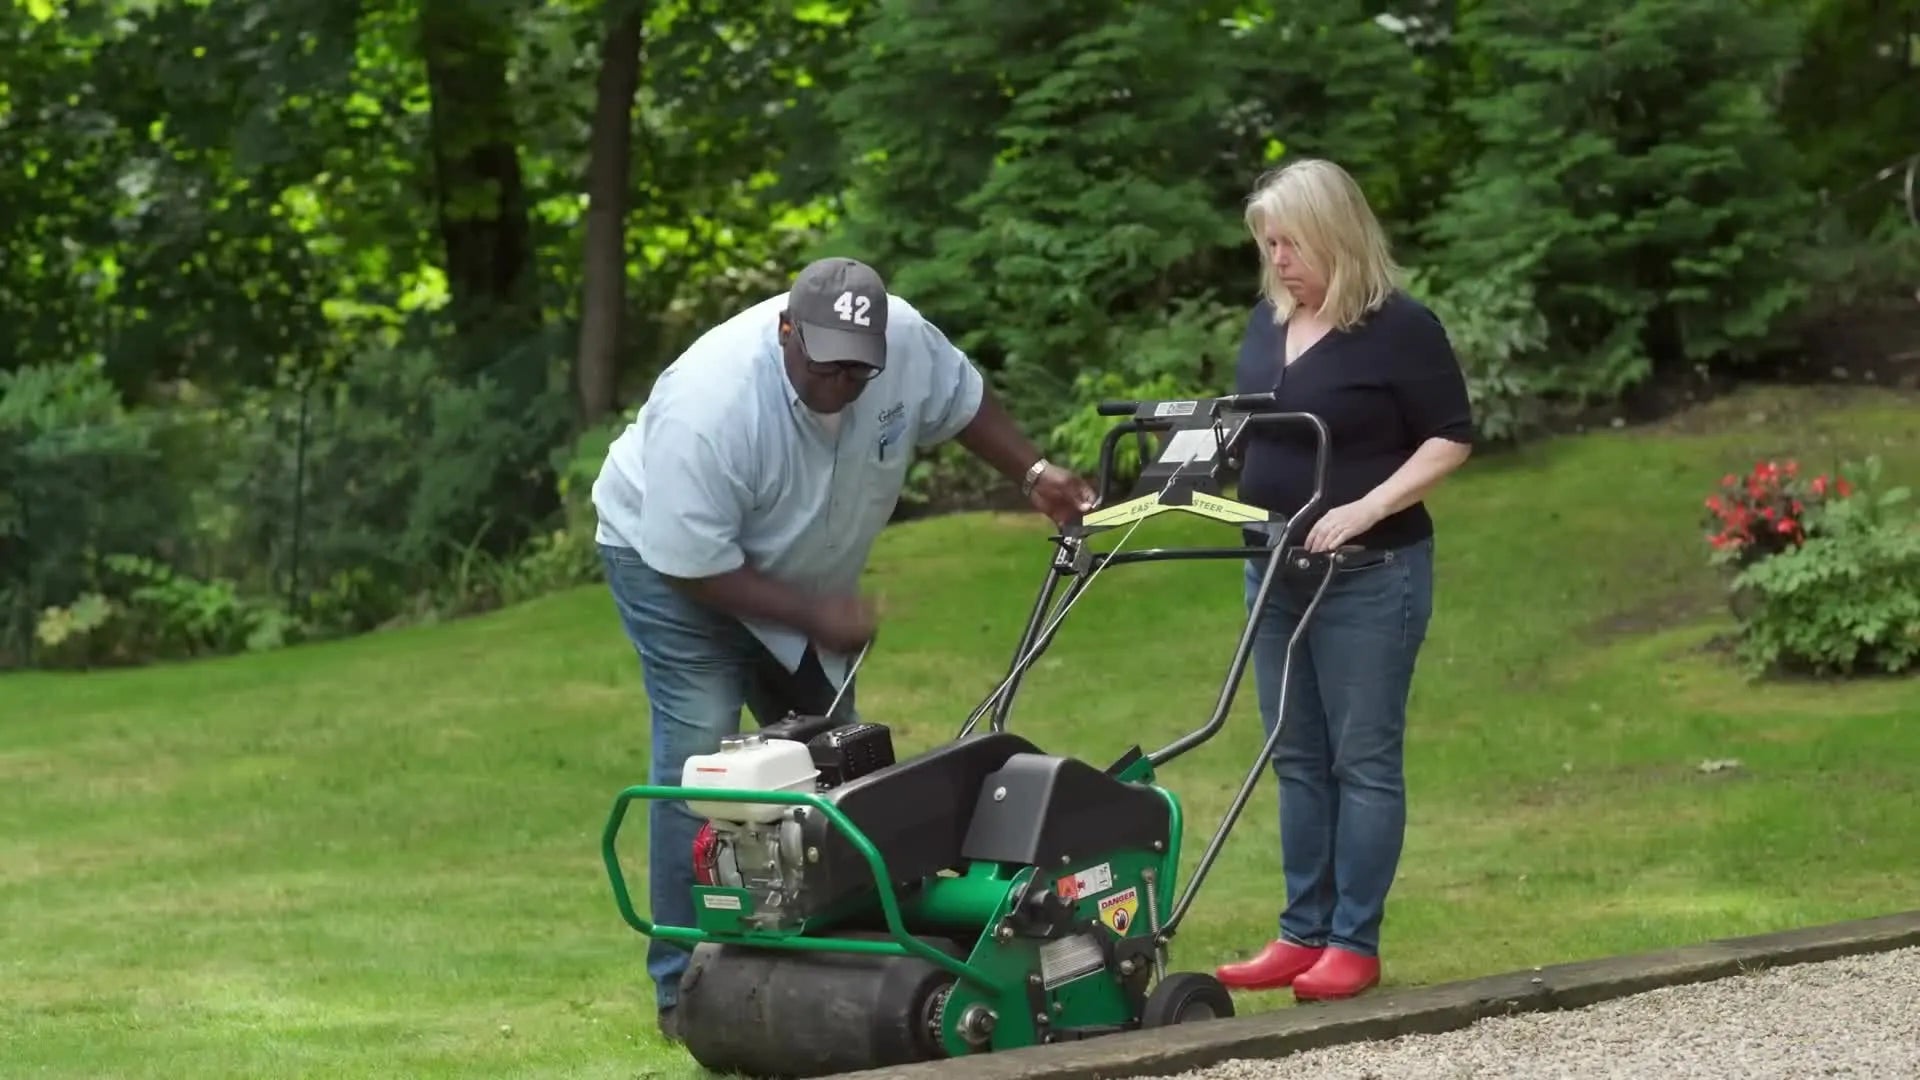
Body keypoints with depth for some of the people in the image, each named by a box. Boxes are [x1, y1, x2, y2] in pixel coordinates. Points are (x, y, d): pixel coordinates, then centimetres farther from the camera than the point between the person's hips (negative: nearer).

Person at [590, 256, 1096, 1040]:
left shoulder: (905, 340, -23)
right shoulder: (709, 405, -38)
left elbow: (960, 403, 1)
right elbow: (693, 562, -31)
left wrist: (1033, 475, -5)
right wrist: (816, 618, -28)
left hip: (798, 573, 7)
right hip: (670, 556, -6)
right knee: (701, 753, -18)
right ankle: (685, 989, -16)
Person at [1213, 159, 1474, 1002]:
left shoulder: (1401, 327, -12)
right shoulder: (1268, 321, 10)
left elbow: (1451, 438, -11)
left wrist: (1369, 506, -21)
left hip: (1370, 575, -7)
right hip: (1277, 570, 7)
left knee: (1363, 758, -2)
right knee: (1298, 759, 10)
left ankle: (1354, 944, 2)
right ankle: (1303, 934, 16)